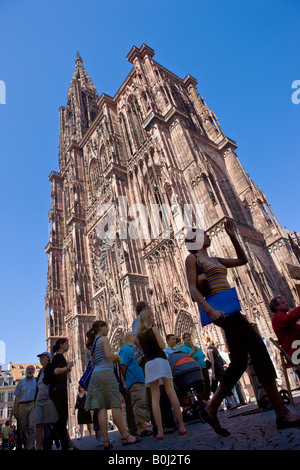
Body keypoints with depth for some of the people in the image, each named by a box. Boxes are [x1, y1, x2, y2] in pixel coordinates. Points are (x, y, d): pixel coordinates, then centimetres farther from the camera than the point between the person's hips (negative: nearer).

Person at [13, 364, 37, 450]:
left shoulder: (37, 381, 11)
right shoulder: (21, 382, 15)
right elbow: (17, 396, 11)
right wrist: (15, 409, 2)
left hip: (33, 405, -2)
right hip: (22, 406, 3)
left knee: (32, 427, -12)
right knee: (22, 428, 5)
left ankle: (30, 447, -12)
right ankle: (26, 446, 17)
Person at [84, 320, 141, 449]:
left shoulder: (93, 343, 22)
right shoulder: (104, 339, 0)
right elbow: (108, 354, -12)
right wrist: (118, 357, 7)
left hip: (95, 374, 8)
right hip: (106, 372, -7)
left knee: (101, 407, 2)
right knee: (115, 405, -6)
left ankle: (106, 440, 1)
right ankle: (125, 436, -4)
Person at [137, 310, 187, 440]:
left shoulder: (139, 334, 13)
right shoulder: (154, 329, -1)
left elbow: (142, 349, 14)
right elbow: (162, 346, -6)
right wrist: (159, 335, 9)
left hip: (148, 363, 4)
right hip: (160, 360, -4)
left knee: (155, 396, 4)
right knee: (171, 392, 2)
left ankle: (160, 431, 0)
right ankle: (181, 426, 6)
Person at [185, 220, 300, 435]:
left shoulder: (214, 260, 25)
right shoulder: (192, 258, 2)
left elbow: (243, 260, 24)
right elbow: (193, 289, -8)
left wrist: (233, 236, 17)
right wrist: (210, 310, -22)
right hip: (223, 308, -9)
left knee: (239, 362, 6)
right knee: (258, 348, -12)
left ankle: (212, 409, 14)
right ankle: (282, 413, -4)